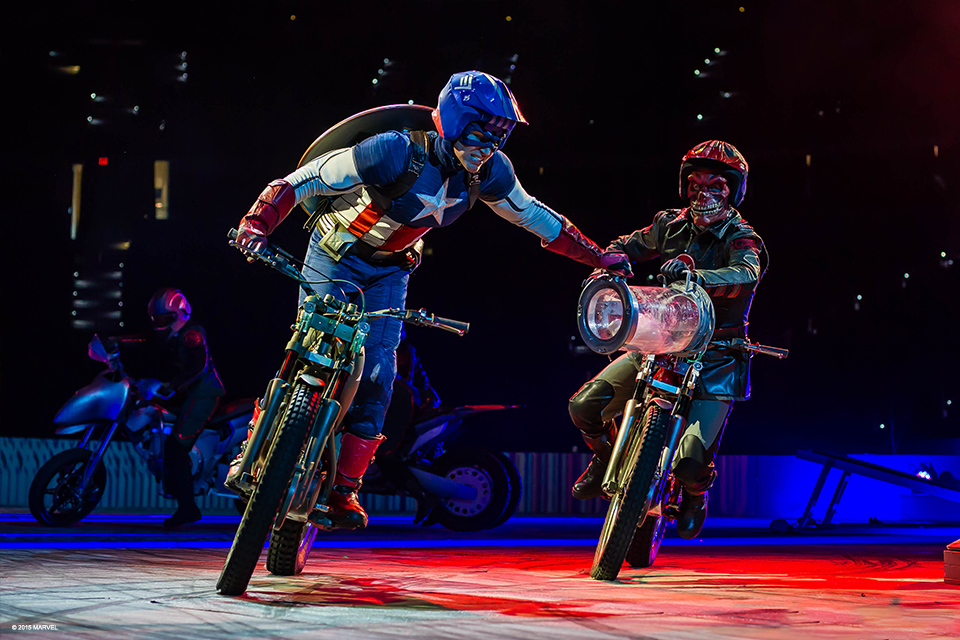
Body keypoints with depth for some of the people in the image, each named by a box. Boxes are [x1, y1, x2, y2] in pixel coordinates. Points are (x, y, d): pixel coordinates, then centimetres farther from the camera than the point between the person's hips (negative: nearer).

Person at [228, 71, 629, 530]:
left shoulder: (489, 172, -14)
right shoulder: (399, 152, -32)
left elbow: (533, 215, 4)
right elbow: (302, 181, -28)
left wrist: (597, 256, 8)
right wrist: (258, 222, -40)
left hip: (390, 269, 4)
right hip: (337, 254, -4)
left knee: (377, 371, -6)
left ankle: (344, 488, 0)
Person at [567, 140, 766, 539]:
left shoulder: (741, 239, -10)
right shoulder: (672, 225, 7)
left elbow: (746, 275, -33)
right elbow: (629, 247, 24)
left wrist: (695, 275, -52)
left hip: (716, 357, -5)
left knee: (692, 461, -18)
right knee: (584, 407, -9)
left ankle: (696, 492, 21)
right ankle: (607, 456, 26)